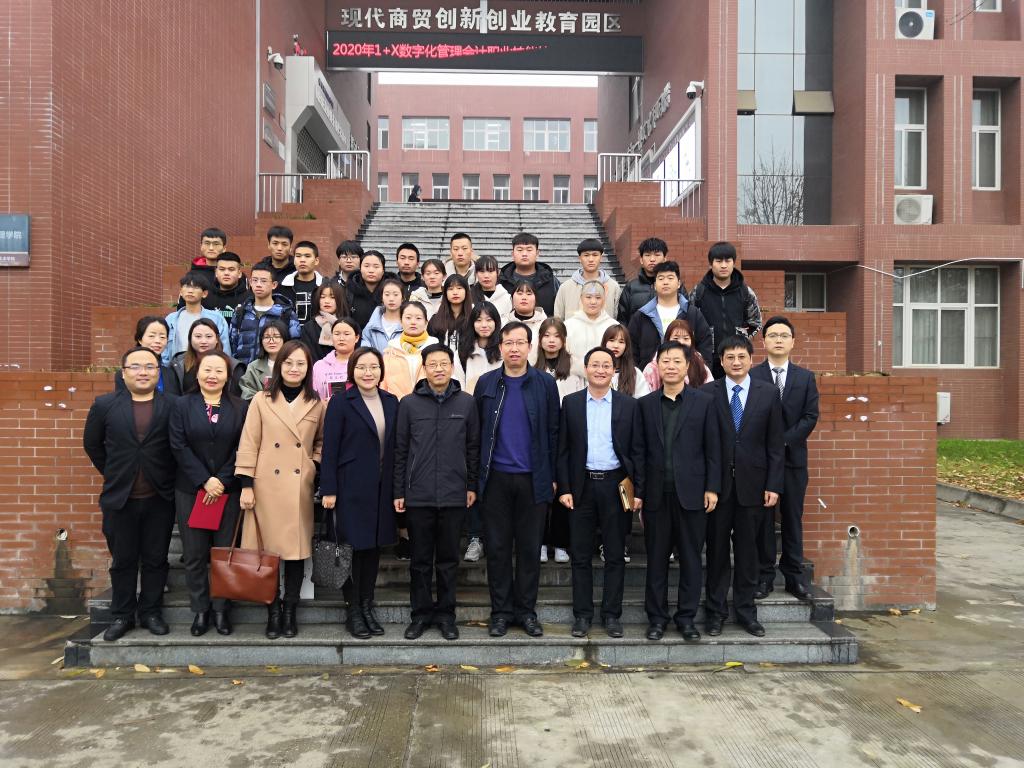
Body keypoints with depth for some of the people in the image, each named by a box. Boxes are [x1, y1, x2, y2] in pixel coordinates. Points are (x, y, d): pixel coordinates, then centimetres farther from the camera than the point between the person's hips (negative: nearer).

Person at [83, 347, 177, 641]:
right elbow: (92, 444, 12)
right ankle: (122, 615, 24)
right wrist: (111, 473, 10)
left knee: (156, 559, 9)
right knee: (123, 560, 11)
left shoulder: (173, 406, -3)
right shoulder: (104, 405, 2)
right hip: (119, 498, 1)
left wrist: (169, 477, 2)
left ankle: (151, 612, 22)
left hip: (160, 498, -1)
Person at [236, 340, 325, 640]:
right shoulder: (261, 401, 1)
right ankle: (273, 610, 16)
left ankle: (290, 610, 17)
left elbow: (322, 442, 18)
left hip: (300, 487, 2)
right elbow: (248, 445, -1)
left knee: (297, 549, 5)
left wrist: (315, 464, -1)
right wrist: (246, 485, -6)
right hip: (266, 486, -1)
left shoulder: (317, 405, 6)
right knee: (268, 548, 2)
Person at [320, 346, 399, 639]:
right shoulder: (341, 402, -4)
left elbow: (394, 447, 9)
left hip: (382, 488, 4)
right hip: (352, 487, -4)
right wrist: (329, 490, -10)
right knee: (354, 547, 3)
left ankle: (367, 606, 25)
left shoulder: (391, 402, 8)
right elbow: (330, 448, -6)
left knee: (374, 546, 11)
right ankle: (353, 610, 17)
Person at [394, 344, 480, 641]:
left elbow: (473, 447, 7)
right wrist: (399, 492, 2)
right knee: (421, 559, 10)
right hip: (418, 495, 0)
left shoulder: (466, 402, 3)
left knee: (449, 559, 10)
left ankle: (446, 614, 24)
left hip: (454, 495, 0)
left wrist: (472, 486, 5)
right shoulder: (409, 403, 1)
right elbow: (400, 450, 3)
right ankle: (421, 613, 24)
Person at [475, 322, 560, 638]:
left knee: (530, 547, 8)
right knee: (497, 547, 7)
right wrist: (477, 476, 1)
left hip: (533, 479, -1)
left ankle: (526, 610, 21)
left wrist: (552, 476, -1)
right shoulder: (486, 383, 5)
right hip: (496, 478, 1)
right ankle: (501, 611, 19)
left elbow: (553, 432, 3)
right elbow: (477, 431, 6)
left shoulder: (545, 384, 2)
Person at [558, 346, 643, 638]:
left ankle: (612, 614, 20)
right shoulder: (571, 403, 4)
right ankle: (582, 614, 19)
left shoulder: (629, 405, 3)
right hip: (582, 486, 0)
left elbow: (637, 451, 3)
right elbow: (563, 450, 3)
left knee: (615, 556, 7)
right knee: (580, 556, 7)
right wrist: (564, 489, -3)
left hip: (616, 485, 0)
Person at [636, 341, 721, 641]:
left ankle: (686, 617, 19)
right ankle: (657, 617, 19)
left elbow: (713, 449, 2)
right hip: (656, 493, 1)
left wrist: (712, 487, -4)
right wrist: (638, 491, 2)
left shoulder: (704, 401, 3)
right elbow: (640, 450, 6)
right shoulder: (645, 404, 6)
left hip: (691, 491, -1)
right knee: (656, 557, 8)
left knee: (691, 557, 7)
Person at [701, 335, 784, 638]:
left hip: (752, 484, 1)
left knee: (747, 550, 10)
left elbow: (775, 444, 3)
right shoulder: (707, 393, -1)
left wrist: (774, 485, -3)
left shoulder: (768, 393, 3)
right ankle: (716, 612, 20)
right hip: (717, 483, -1)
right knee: (717, 550, 8)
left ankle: (746, 611, 23)